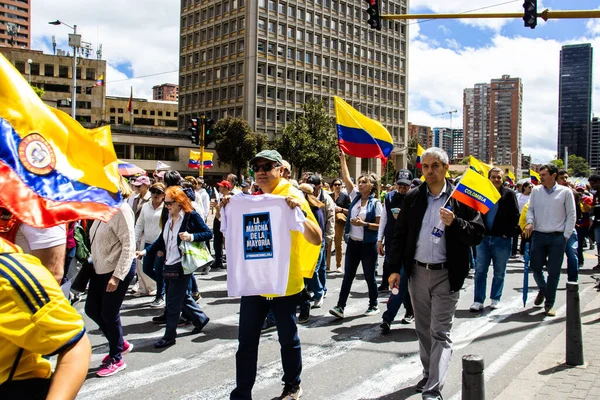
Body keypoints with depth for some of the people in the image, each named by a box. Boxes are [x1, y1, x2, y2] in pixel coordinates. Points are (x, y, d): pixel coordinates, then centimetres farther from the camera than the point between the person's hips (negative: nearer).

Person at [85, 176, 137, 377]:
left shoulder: (121, 209, -19)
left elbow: (129, 245, -21)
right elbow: (96, 239, 14)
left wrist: (117, 276, -23)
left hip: (118, 270, -9)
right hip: (100, 269, 9)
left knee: (109, 314, 2)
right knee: (92, 309, 14)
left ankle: (116, 359, 23)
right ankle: (120, 343, 34)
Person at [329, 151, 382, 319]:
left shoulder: (375, 203, -8)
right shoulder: (355, 196, 5)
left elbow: (379, 225, -9)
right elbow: (346, 177, 1)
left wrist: (363, 224, -23)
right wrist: (342, 158, -3)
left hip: (368, 245, -4)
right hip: (352, 242, 5)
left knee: (369, 277, 7)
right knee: (348, 276, 5)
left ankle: (374, 305, 23)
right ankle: (340, 307, 5)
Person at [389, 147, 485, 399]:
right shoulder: (413, 198, 4)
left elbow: (477, 234, -7)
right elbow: (399, 234, 7)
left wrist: (454, 223, -24)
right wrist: (395, 268, 3)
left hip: (446, 275, -4)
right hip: (417, 272, 4)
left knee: (440, 332, -2)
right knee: (423, 329, 16)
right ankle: (429, 374, 32)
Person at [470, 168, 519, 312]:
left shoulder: (509, 194, 0)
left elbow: (515, 216, -2)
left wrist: (509, 233, -9)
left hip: (502, 239, -1)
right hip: (484, 237, 2)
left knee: (499, 272, 9)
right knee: (480, 270, 1)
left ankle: (495, 299, 22)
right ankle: (478, 301, 6)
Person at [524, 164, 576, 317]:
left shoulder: (565, 192, -2)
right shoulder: (536, 191, 5)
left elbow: (571, 215, 2)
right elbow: (530, 209, 12)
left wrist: (566, 236, -3)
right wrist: (530, 222, -8)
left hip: (557, 237, -2)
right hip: (538, 235, 2)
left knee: (553, 272, 3)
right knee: (535, 267, 6)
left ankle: (549, 304, 15)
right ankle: (543, 289, 37)